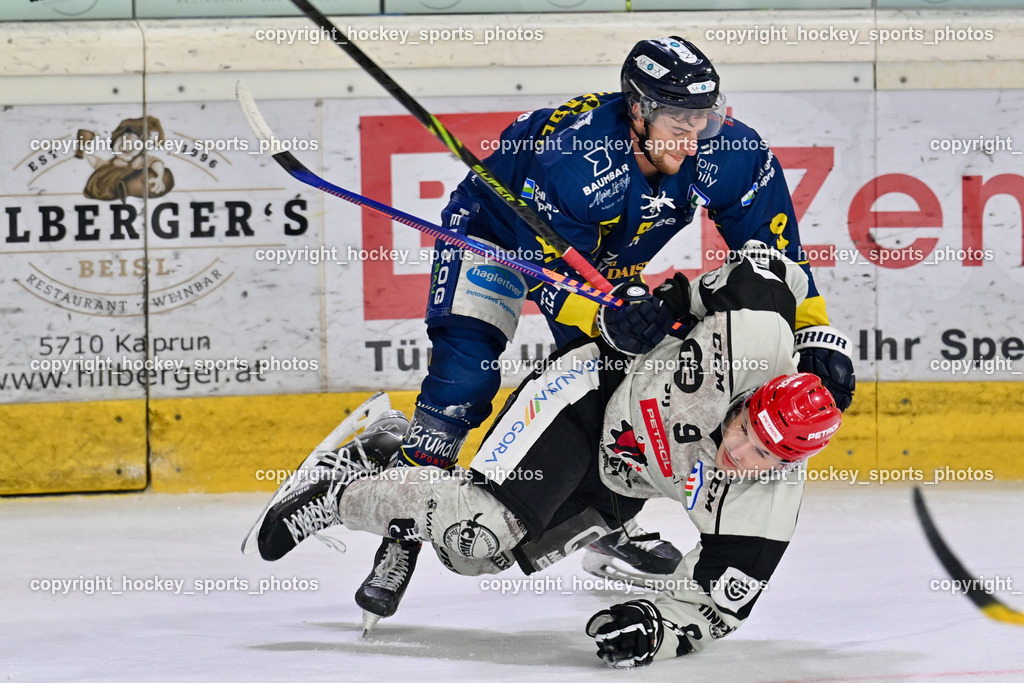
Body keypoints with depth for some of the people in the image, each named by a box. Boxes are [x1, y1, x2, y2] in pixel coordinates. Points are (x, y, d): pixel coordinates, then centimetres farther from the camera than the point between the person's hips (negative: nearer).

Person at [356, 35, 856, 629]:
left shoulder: (728, 154, -26)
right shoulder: (570, 158, -40)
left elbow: (774, 248, -13)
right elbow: (549, 276, -33)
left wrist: (816, 331, -17)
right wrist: (605, 317, -51)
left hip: (602, 258, 6)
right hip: (497, 232, -6)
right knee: (465, 371, -22)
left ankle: (612, 525, 15)